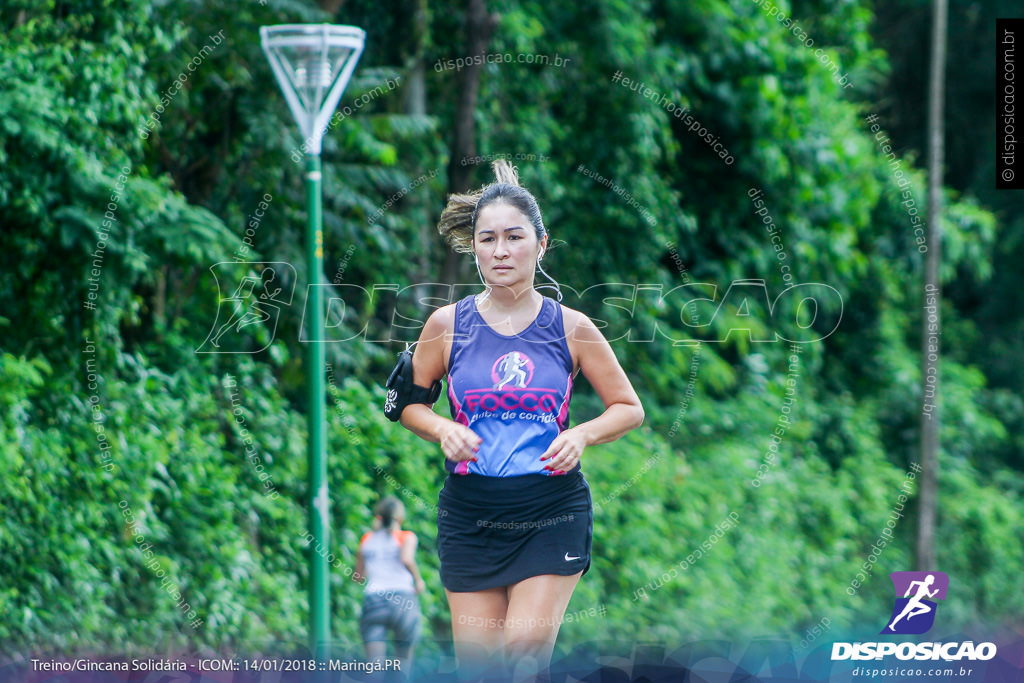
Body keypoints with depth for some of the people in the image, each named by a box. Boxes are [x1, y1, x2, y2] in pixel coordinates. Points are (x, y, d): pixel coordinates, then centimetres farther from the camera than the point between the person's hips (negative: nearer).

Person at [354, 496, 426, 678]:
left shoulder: (367, 539, 15)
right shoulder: (406, 537, 5)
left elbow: (358, 576, 19)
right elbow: (407, 559, -15)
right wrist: (418, 580, 0)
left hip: (372, 599, 2)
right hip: (403, 599, -2)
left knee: (374, 662, -8)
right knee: (404, 656, 17)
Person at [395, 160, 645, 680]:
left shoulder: (571, 327, -1)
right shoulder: (448, 324, 0)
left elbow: (629, 408, 7)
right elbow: (409, 402, 12)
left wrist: (582, 435, -12)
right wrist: (442, 428, -9)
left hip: (554, 510, -1)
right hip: (469, 514, 1)